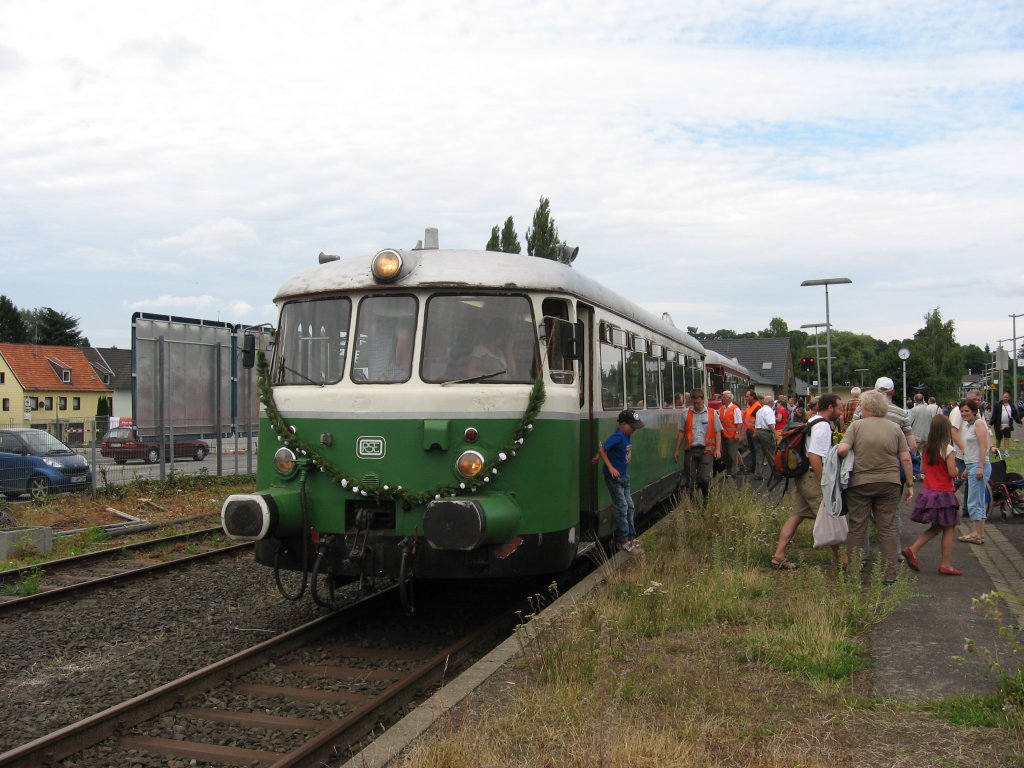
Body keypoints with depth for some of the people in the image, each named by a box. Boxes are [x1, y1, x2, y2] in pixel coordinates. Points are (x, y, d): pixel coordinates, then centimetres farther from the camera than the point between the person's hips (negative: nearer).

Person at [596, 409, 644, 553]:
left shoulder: (627, 436, 4)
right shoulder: (618, 436, -22)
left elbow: (609, 449, 15)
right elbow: (602, 450, -26)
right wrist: (610, 467, -25)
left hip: (624, 476, 9)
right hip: (614, 477, -9)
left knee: (630, 507, 13)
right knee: (622, 508, -4)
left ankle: (630, 536, 23)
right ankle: (623, 541, 4)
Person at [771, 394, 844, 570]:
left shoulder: (813, 421, 16)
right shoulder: (823, 426, -16)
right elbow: (814, 456, -24)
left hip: (804, 476, 10)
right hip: (814, 477, -10)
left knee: (797, 515, 8)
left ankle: (778, 555, 6)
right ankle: (839, 558, 13)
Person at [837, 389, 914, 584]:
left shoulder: (856, 425, -5)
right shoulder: (895, 428, 3)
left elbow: (842, 449, -16)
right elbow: (905, 458, 1)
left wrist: (843, 459, 6)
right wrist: (910, 484, 8)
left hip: (860, 482, -2)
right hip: (889, 483, 2)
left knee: (857, 528, 7)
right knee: (887, 528, 8)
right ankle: (890, 573, 8)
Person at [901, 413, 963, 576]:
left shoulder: (926, 447, 3)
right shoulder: (948, 449, -15)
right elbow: (952, 473, -16)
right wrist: (956, 469, 4)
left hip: (928, 492, 7)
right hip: (943, 494, -7)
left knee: (935, 528, 18)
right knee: (948, 529, 4)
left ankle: (912, 550, 6)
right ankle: (946, 565, 7)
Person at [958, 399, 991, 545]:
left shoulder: (979, 423, -9)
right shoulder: (967, 425, 17)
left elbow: (983, 446, -16)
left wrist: (980, 467, -21)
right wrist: (967, 469, 20)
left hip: (979, 466, -10)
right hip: (971, 466, 10)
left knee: (974, 503, -7)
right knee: (978, 503, 10)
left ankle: (978, 535, -3)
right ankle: (978, 533, 14)